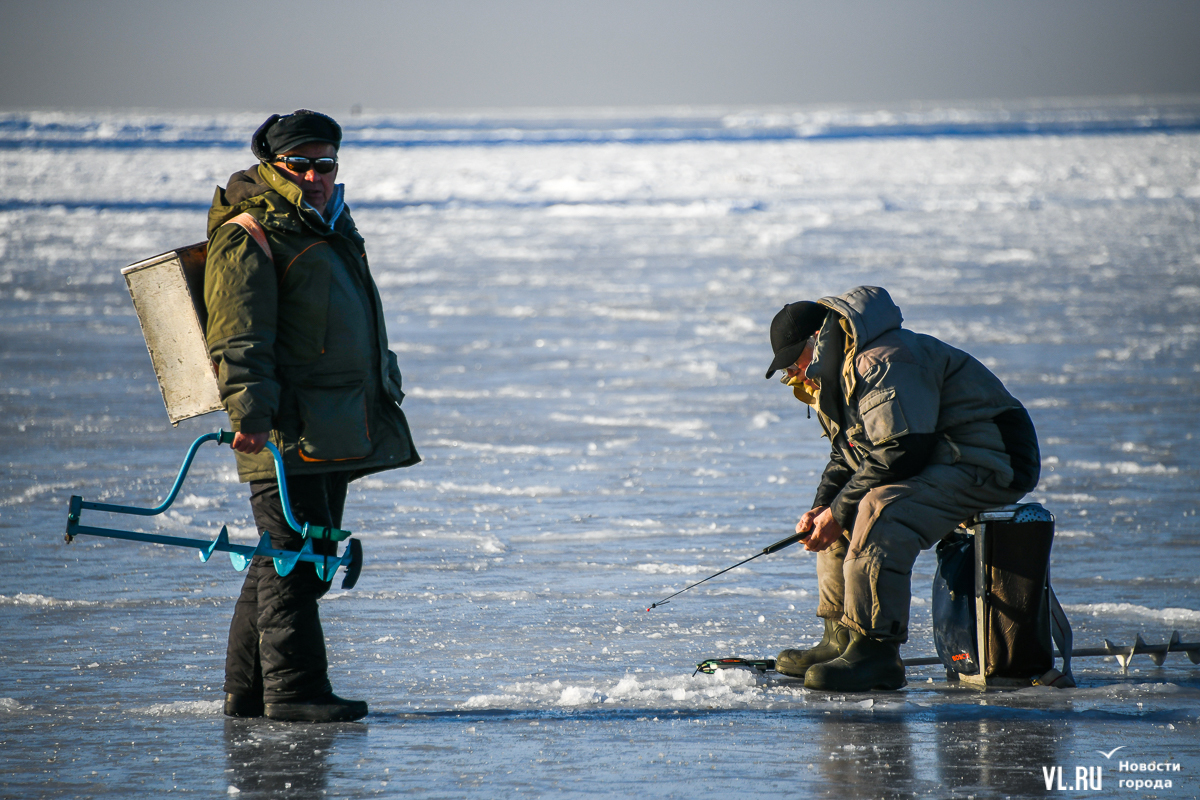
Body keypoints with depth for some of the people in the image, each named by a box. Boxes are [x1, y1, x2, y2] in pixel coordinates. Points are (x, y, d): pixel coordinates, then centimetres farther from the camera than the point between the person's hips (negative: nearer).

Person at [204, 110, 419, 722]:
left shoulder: (332, 228, 21)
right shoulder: (249, 236, -8)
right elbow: (238, 338, -17)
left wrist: (383, 394, 34)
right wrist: (251, 413, -26)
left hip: (335, 434, 9)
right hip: (285, 432, -9)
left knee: (305, 560, 11)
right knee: (295, 557, -10)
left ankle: (248, 692, 17)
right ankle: (293, 689, -7)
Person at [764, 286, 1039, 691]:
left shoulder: (885, 363, -21)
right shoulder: (839, 373, 14)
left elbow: (902, 454, -26)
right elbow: (846, 455, 18)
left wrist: (838, 512, -19)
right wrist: (822, 508, -1)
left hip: (986, 464, -12)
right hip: (938, 462, 12)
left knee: (880, 510, -32)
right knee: (840, 510, 14)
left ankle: (874, 650, -34)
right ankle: (840, 640, 14)